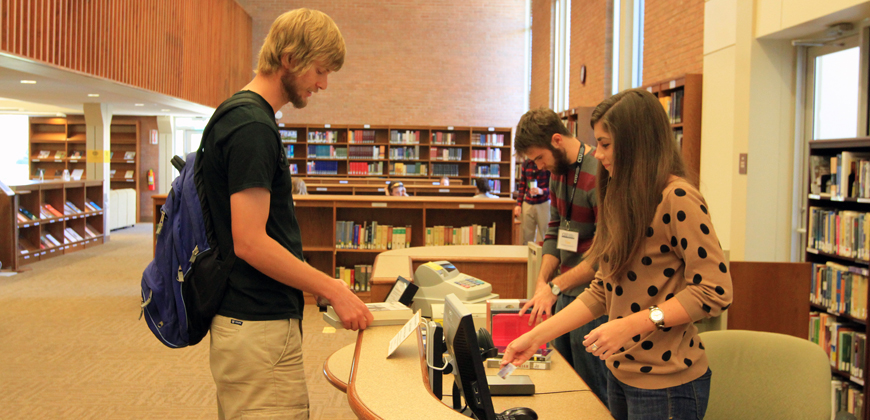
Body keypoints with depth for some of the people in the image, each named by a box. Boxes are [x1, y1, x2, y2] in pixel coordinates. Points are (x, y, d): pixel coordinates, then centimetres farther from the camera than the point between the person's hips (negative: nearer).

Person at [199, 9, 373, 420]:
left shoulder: (238, 116, 12)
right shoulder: (252, 127, -19)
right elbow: (250, 242, -23)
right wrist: (332, 289, -16)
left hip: (248, 321, 10)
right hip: (260, 329, -10)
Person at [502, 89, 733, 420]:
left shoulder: (678, 198, -16)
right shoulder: (622, 200, 10)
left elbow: (714, 291, -19)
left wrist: (634, 323, -25)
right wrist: (537, 336, 5)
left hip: (666, 383, -7)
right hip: (620, 373, 8)